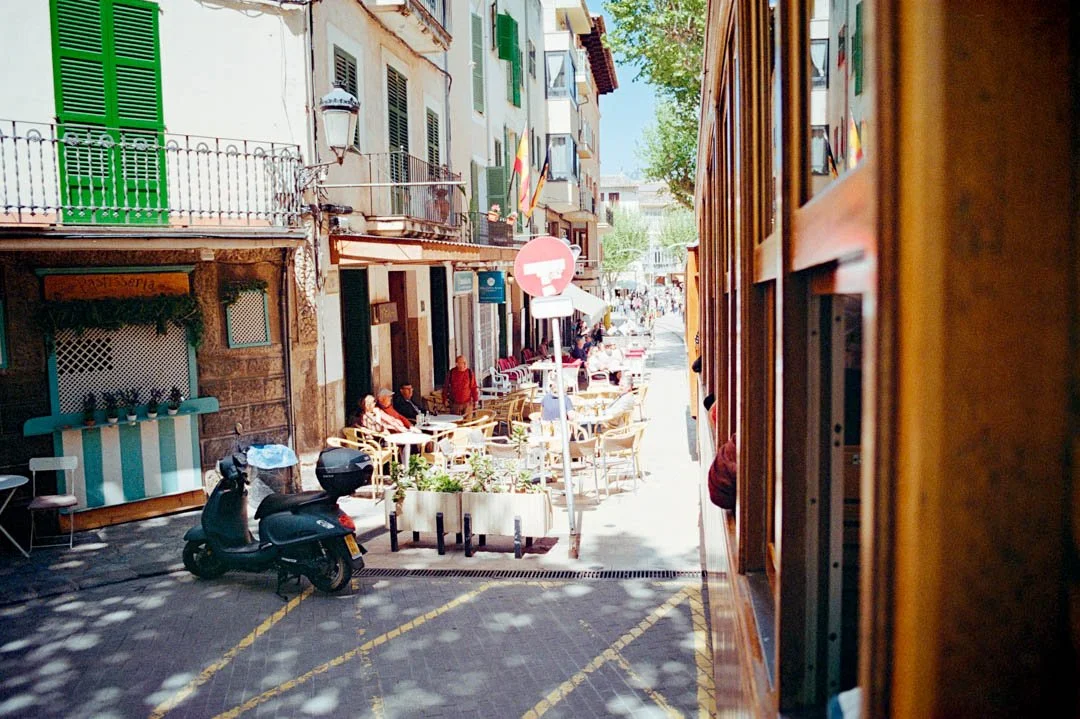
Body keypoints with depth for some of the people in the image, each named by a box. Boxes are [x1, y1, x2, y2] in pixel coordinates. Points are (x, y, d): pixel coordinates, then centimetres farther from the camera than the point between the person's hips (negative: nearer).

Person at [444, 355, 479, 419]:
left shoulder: (470, 372, -2)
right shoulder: (451, 373, -3)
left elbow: (474, 387, 1)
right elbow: (446, 387, 5)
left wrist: (475, 401, 0)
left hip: (467, 403, 0)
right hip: (455, 404, 0)